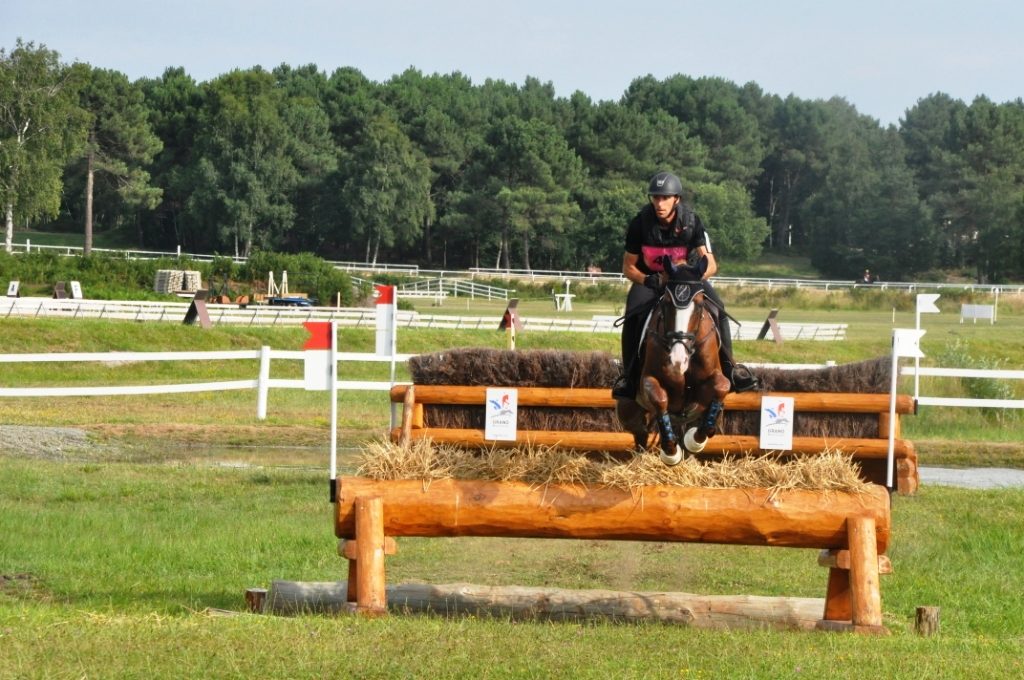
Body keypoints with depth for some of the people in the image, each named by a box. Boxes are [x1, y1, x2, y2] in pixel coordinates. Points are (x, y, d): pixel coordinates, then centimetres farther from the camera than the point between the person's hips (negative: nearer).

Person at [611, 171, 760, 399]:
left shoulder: (692, 222, -17)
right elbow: (628, 267, -9)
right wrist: (651, 281, -27)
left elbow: (711, 266, -19)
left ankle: (729, 368, -10)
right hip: (648, 278, -1)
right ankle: (629, 376, -16)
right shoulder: (640, 224, -18)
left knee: (718, 309, -22)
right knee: (633, 316, -28)